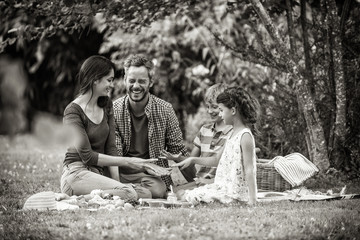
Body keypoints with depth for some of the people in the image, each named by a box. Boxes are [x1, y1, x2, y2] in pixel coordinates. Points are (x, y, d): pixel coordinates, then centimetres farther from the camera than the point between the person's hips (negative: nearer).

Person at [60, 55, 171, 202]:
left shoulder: (106, 105, 15)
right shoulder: (73, 111, -9)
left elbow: (111, 148, 8)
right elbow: (87, 156, -14)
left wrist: (116, 181, -6)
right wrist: (126, 162, -15)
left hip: (99, 173, 8)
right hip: (76, 173, -8)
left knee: (146, 194, -17)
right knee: (128, 193, -31)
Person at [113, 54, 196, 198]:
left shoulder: (165, 110, 1)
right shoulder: (114, 110, -1)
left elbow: (177, 151, 6)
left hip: (154, 175, 1)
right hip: (122, 174, -1)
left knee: (156, 191, -33)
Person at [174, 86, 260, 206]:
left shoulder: (245, 136, -15)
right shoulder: (233, 134, 14)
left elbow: (249, 170, -20)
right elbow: (217, 159, 24)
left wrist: (252, 201, -23)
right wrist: (193, 160, 16)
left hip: (235, 192, -9)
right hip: (223, 186, 10)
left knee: (193, 197, -17)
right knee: (185, 194, 5)